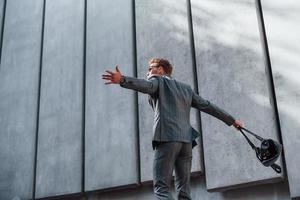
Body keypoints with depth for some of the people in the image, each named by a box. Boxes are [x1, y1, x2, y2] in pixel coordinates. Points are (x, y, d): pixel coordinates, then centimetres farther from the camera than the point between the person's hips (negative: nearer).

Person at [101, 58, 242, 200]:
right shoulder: (186, 88, 29)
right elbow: (208, 106, 30)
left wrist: (122, 80, -28)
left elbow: (145, 85, -12)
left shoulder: (157, 80, 12)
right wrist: (231, 120, 39)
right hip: (186, 140, 6)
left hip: (167, 138, -6)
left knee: (161, 188, -7)